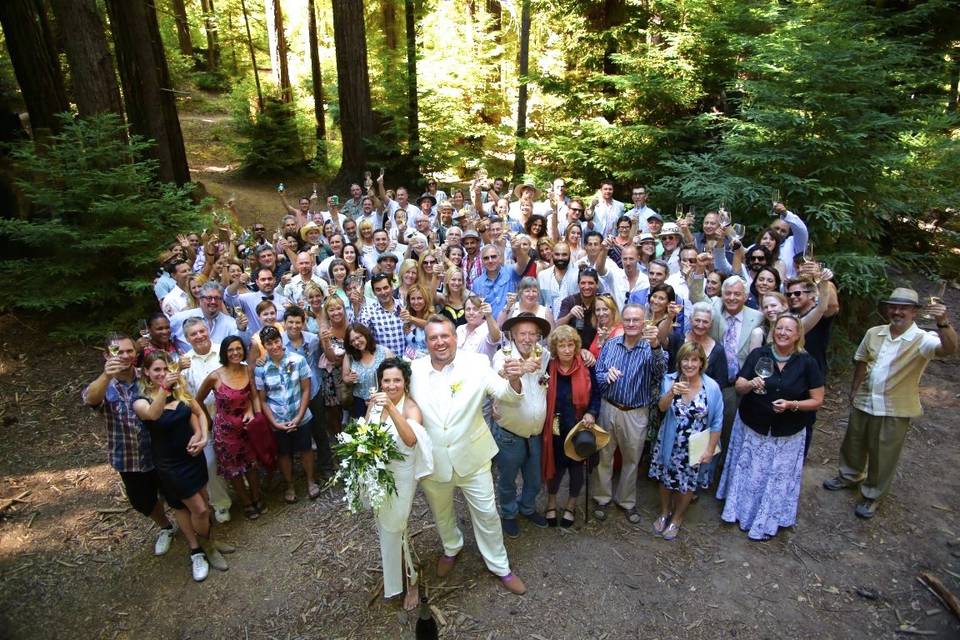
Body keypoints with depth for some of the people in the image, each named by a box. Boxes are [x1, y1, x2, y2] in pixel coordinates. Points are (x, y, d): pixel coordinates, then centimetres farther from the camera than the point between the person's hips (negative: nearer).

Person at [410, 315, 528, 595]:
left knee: (486, 512, 12)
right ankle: (451, 548, 55)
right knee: (441, 511, 25)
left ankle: (500, 566, 36)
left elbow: (506, 396, -17)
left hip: (471, 457, -2)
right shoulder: (414, 370, -9)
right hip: (433, 460, 2)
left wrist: (513, 380, -38)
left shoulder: (476, 364, -15)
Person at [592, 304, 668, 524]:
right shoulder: (610, 344, -2)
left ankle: (627, 501, 36)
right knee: (604, 455, 14)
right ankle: (603, 498, 34)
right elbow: (596, 373, 0)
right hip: (608, 408, 2)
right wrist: (606, 376, -24)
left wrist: (656, 346, -51)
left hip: (635, 414, -1)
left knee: (631, 459, 15)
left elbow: (659, 369, -32)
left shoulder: (649, 348, -11)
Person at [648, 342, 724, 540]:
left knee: (687, 484, 16)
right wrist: (672, 393, -43)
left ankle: (677, 518, 42)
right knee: (666, 479, 18)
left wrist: (710, 450, -7)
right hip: (670, 444, 1)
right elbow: (662, 407, -24)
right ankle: (664, 513, 45)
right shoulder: (670, 380, -11)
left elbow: (716, 423, -8)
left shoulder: (711, 387, -15)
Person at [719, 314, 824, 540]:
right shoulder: (758, 354, -7)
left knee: (777, 478, 11)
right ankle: (739, 510, 35)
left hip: (787, 434, 0)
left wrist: (792, 405, -22)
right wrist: (751, 384, -27)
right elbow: (738, 386, -5)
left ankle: (766, 523, 30)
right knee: (747, 472, 14)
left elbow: (817, 400, -5)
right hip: (751, 427, 1)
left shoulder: (807, 363, -9)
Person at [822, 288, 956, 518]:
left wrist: (943, 322, -54)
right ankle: (850, 476, 47)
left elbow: (949, 348, -36)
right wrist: (854, 390, 14)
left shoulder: (922, 340, -16)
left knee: (882, 456, 10)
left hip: (895, 411, -4)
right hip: (863, 402, 5)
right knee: (853, 444, 22)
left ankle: (872, 495, 30)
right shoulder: (873, 333, -1)